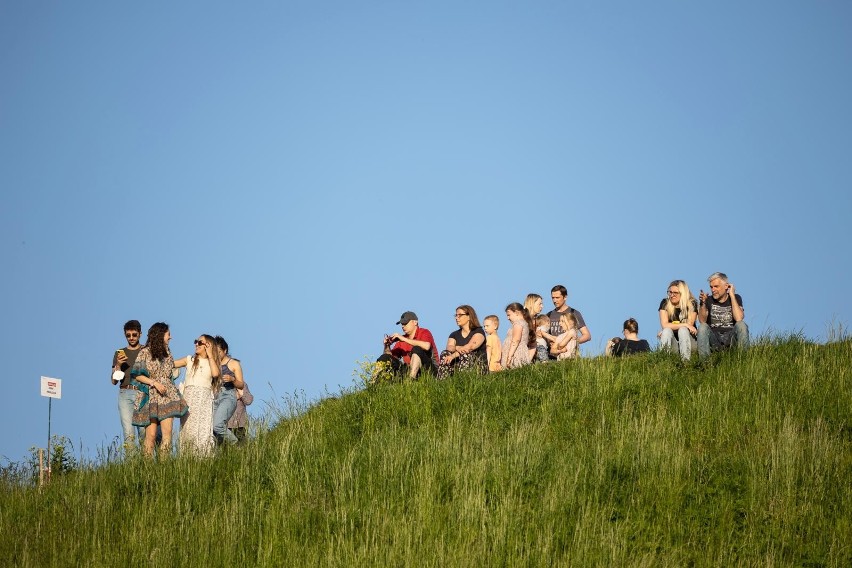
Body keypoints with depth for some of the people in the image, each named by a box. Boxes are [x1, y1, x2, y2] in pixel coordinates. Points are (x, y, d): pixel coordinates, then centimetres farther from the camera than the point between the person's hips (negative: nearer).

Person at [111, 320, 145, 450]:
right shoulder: (119, 353, 18)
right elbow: (114, 381, 14)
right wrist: (118, 365, -1)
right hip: (125, 394, 1)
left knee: (144, 430, -12)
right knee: (128, 432, -9)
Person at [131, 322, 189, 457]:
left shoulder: (167, 352, 15)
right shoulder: (145, 353, -3)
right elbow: (136, 375, -6)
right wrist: (154, 383, -13)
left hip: (166, 396, 5)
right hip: (150, 397, -5)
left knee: (167, 432, -8)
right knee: (151, 435, -8)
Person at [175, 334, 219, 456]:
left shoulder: (212, 362, 12)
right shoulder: (190, 360, 16)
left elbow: (215, 373, -9)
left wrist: (210, 355, -3)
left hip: (204, 397, -1)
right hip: (189, 397, 1)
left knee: (203, 428, -10)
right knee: (188, 428, -6)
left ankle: (203, 455, -13)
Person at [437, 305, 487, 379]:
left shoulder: (478, 331, 2)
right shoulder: (454, 334, 18)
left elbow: (470, 347, -16)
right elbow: (449, 347, -3)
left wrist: (453, 355, -27)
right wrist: (457, 348, -27)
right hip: (457, 364, 4)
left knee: (465, 355, -32)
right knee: (445, 353, -19)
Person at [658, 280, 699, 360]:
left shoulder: (692, 304, -2)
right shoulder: (665, 303, 1)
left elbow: (690, 325, -12)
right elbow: (664, 325, -10)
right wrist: (685, 325, -17)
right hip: (672, 344, 1)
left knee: (683, 330, -30)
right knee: (667, 331, -27)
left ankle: (686, 362, -41)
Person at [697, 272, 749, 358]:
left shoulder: (736, 298, 3)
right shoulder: (709, 300, 5)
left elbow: (738, 319, -16)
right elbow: (702, 321, -9)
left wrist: (732, 296, -12)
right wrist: (703, 303, -24)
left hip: (730, 337, -1)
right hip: (714, 339, 1)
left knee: (741, 325, -28)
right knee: (702, 327, -28)